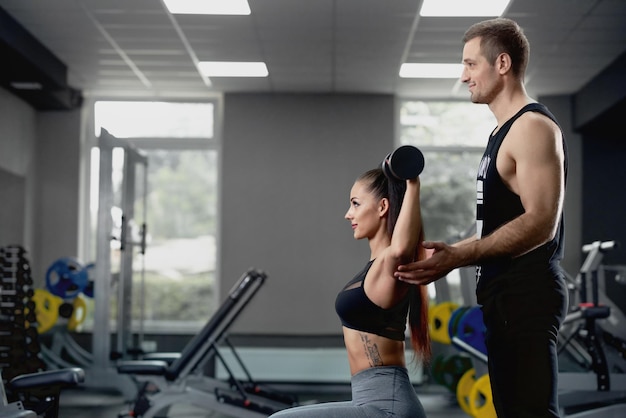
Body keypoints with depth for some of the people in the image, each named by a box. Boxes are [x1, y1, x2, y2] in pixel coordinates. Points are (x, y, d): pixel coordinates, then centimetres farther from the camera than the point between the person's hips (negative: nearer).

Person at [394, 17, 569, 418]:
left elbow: (540, 222, -23)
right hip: (506, 295, 10)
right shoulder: (505, 131, 20)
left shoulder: (533, 127, -12)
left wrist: (459, 256, -30)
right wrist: (447, 255, 22)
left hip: (526, 296, -10)